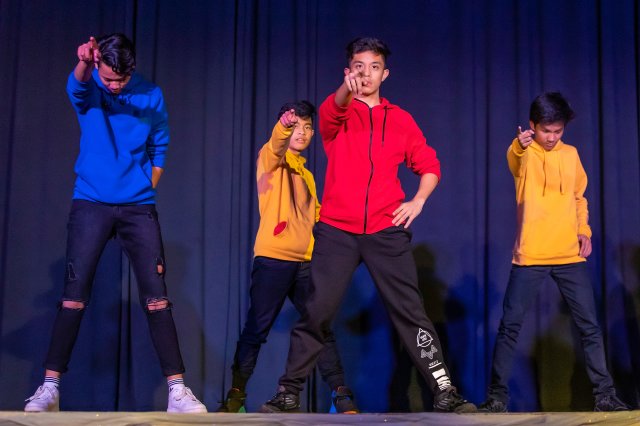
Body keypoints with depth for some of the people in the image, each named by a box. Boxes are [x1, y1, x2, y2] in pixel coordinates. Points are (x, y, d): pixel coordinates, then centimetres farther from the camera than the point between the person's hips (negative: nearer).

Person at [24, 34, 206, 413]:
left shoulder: (152, 96, 2)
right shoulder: (88, 87, -3)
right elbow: (77, 84, -28)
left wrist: (148, 187, 5)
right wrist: (84, 62, -50)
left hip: (138, 207, 1)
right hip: (91, 204, -1)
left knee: (157, 297, -5)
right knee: (74, 296, -5)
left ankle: (178, 390, -3)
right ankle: (50, 387, 3)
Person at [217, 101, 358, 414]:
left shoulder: (306, 174, 21)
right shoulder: (271, 160, 2)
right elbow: (275, 146, -21)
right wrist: (284, 125, -43)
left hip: (305, 262, 5)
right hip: (273, 258, -5)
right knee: (256, 330, -1)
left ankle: (341, 395, 5)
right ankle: (236, 395, 9)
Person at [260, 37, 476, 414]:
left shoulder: (401, 119, 12)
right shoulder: (338, 113, 6)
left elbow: (430, 166, 16)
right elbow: (333, 110, -19)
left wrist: (417, 201, -2)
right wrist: (348, 89, -42)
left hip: (386, 231, 1)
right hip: (337, 230, -1)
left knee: (410, 311, 0)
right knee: (317, 312, -1)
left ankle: (444, 391, 5)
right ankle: (289, 392, 10)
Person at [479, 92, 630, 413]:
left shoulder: (571, 155, 11)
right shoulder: (524, 155, -3)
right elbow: (514, 162, -28)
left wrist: (584, 231, 7)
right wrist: (518, 145, -50)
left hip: (570, 255, 4)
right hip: (530, 255, -3)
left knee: (589, 325, 4)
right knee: (510, 325, -3)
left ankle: (604, 394, 13)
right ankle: (497, 395, 6)